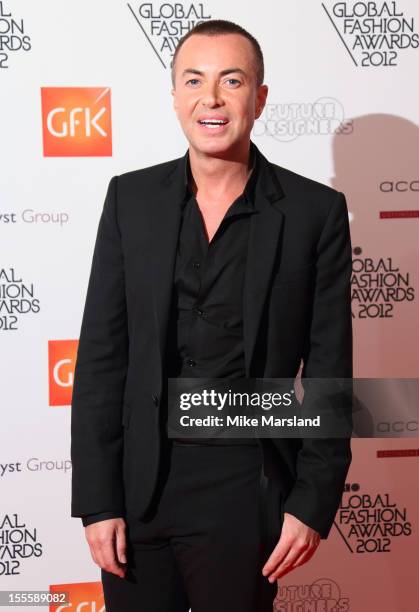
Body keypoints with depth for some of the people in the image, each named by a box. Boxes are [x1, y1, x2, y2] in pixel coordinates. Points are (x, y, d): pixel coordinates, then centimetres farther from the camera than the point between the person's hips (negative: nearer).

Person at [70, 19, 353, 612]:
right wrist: (97, 500, -3)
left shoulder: (315, 211, -4)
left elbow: (328, 369, -2)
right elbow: (101, 355, 0)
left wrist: (314, 502, -5)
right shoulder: (131, 197, 1)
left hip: (247, 495, -1)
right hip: (138, 488, 2)